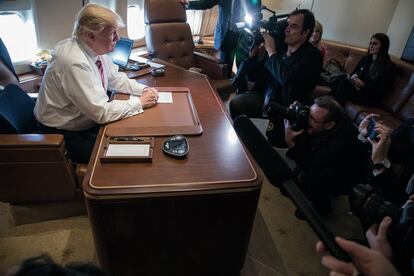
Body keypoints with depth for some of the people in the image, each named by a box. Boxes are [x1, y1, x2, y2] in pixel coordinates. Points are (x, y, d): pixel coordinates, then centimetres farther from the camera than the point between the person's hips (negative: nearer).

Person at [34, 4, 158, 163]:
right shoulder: (75, 63, -31)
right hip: (65, 136, -7)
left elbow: (115, 79, 9)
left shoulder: (96, 49, -5)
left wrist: (143, 90, -6)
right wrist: (139, 102, -21)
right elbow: (102, 112, -30)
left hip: (88, 121, 8)